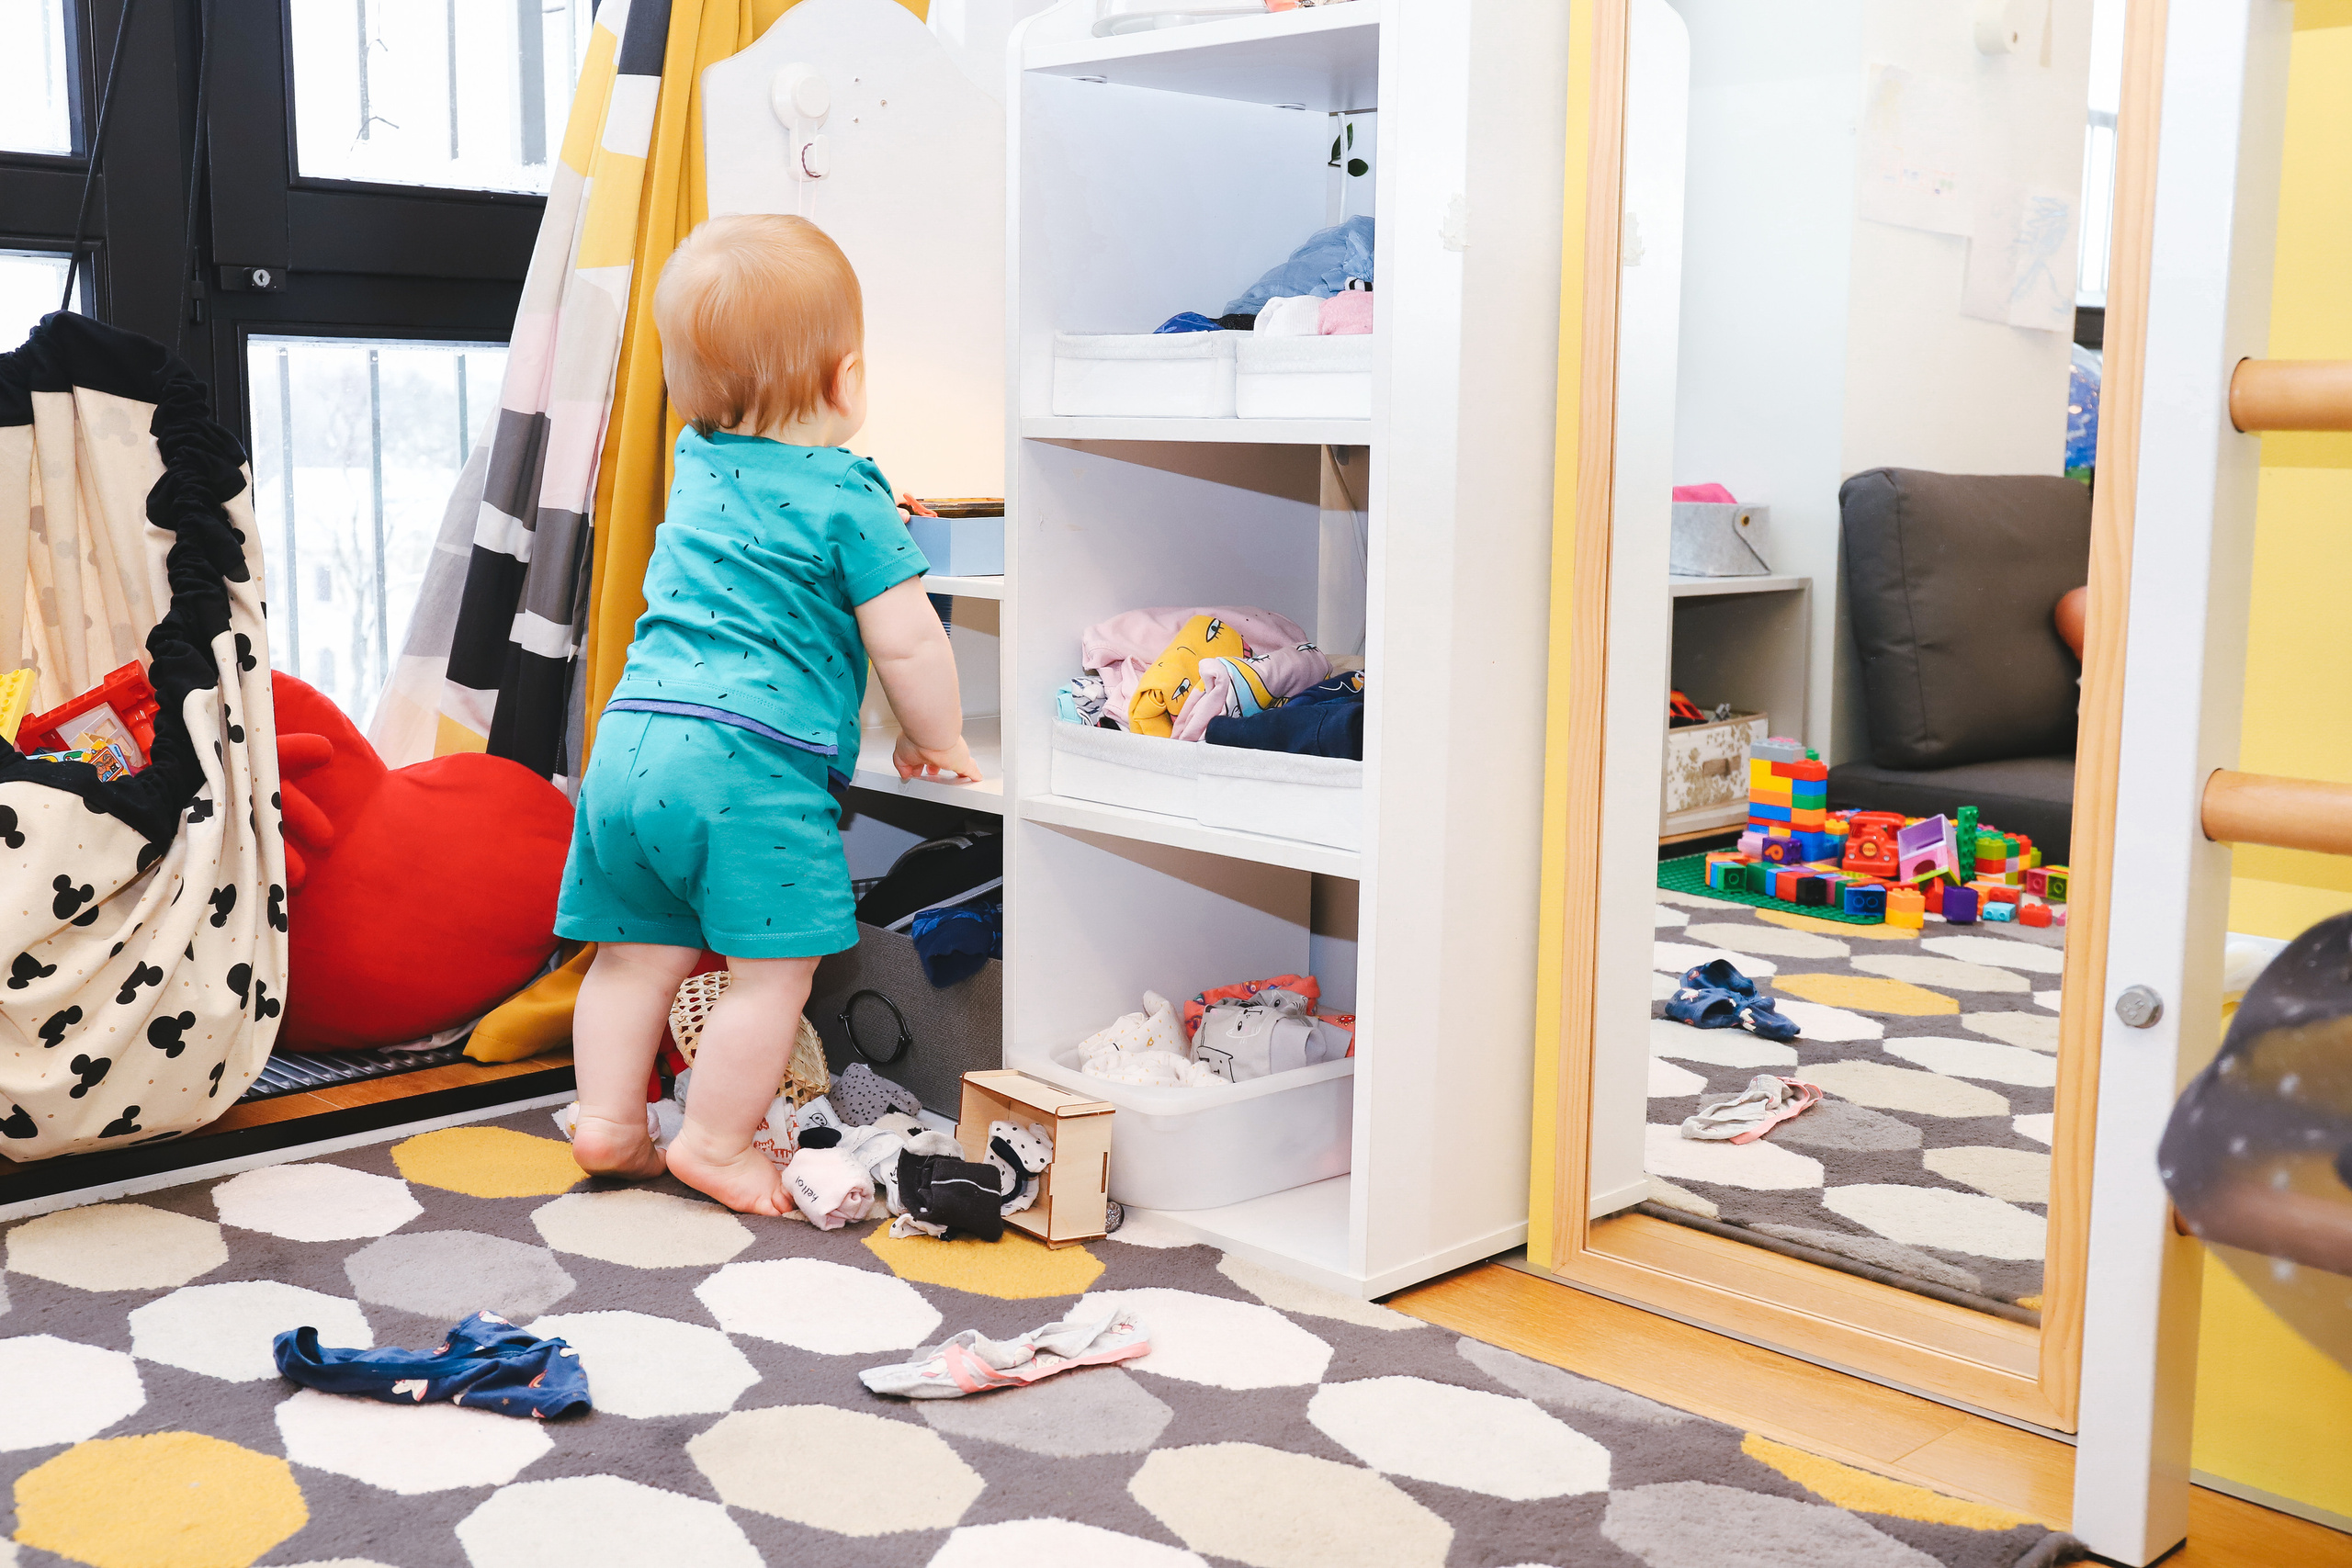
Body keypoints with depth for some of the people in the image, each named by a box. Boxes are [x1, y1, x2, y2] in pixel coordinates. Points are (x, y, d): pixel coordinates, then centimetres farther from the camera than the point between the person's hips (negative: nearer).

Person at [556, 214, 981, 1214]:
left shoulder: (697, 466, 18)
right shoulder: (846, 497, -4)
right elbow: (906, 643, -7)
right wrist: (937, 743, 11)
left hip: (632, 737, 8)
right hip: (747, 761, -8)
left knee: (637, 951, 17)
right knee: (774, 969, 3)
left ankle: (607, 1122, 23)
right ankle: (716, 1145, 9)